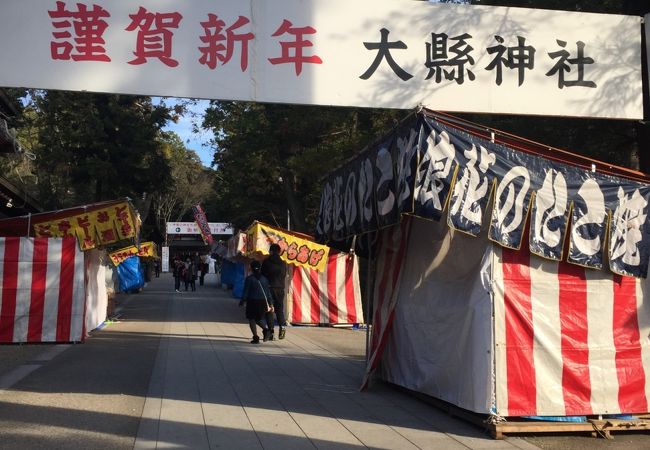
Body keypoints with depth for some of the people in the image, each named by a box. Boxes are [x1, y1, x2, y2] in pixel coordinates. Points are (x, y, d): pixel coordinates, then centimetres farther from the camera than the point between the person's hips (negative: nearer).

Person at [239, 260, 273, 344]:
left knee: (251, 319, 5)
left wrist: (242, 301, 4)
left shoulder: (249, 279, -7)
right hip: (262, 301, 4)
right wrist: (269, 303, 12)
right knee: (258, 319, 19)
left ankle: (256, 337, -5)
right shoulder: (264, 279, 6)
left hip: (252, 301, -4)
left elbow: (246, 291, -6)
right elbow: (268, 292, 7)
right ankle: (265, 329, -8)